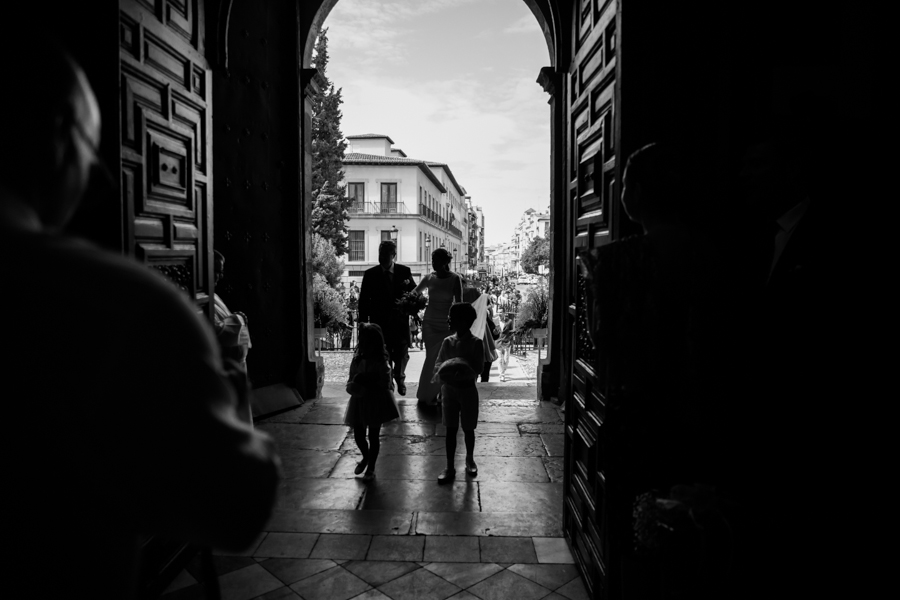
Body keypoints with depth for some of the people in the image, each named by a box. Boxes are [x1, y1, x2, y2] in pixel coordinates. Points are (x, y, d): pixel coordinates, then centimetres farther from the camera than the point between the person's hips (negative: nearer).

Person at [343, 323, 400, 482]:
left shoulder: (381, 361, -14)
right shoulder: (357, 358, 0)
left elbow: (385, 384, -14)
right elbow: (351, 382, 6)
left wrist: (367, 383, -22)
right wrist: (353, 386, -16)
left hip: (376, 401, -4)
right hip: (359, 401, 5)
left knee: (373, 436, 8)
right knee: (358, 435, 12)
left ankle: (371, 467, 26)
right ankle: (365, 457, 42)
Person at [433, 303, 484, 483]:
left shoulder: (476, 343, -9)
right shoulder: (447, 341, 1)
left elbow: (478, 368, -13)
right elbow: (437, 364, 2)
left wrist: (462, 370, -29)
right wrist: (445, 371, -19)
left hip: (468, 389, -2)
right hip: (449, 389, 2)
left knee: (468, 428, 11)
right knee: (450, 429, 5)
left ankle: (470, 459, 34)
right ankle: (450, 467, 13)